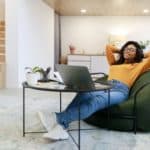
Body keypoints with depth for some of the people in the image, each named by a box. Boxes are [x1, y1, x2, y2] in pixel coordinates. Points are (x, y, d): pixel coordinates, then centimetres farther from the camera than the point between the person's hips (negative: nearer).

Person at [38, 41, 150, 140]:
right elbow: (108, 47, 42)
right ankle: (61, 125, -51)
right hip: (105, 88, 5)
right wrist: (121, 52, 43)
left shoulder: (140, 64, 23)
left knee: (97, 101, -39)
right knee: (84, 94, -32)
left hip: (120, 91, -4)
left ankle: (59, 118, -56)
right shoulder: (114, 63, 37)